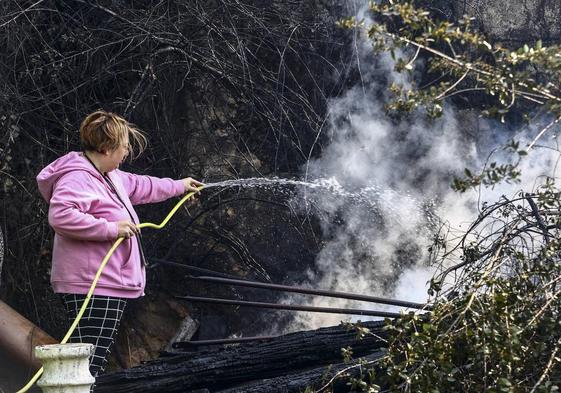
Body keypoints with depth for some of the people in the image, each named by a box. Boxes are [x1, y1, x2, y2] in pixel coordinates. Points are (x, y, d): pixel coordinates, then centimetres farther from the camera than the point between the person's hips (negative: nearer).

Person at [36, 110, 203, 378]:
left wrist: (178, 186, 50)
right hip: (91, 287, -11)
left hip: (110, 286, 11)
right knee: (87, 364, -17)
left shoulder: (109, 176, 20)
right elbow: (60, 215, -30)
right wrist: (111, 228, -24)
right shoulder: (77, 178, -14)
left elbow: (138, 186, 39)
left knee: (94, 364, 9)